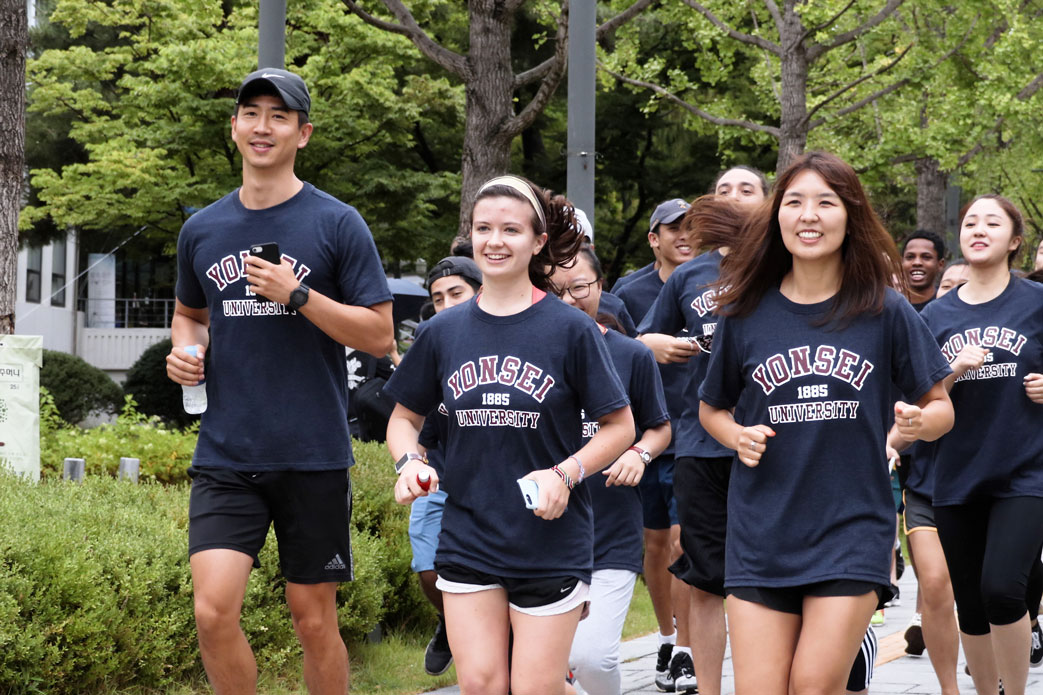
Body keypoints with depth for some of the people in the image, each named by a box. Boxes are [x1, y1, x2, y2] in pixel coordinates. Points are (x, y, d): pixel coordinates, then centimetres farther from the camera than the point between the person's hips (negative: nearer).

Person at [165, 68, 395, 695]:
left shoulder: (337, 225, -3)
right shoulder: (202, 230, 9)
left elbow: (380, 336, -5)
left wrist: (297, 295, -16)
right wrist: (185, 348, 4)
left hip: (313, 455, -2)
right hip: (226, 455, 3)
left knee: (314, 618, 5)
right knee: (213, 610, -12)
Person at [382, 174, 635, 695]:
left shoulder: (569, 329, -5)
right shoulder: (443, 331, 4)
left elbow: (619, 426, -2)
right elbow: (404, 417, 15)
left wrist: (566, 474, -17)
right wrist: (410, 463, -6)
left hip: (551, 546, -3)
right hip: (467, 540, 3)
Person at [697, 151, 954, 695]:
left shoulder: (885, 312, -1)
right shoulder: (746, 314, 3)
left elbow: (940, 407, 7)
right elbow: (711, 408, 17)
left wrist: (920, 421, -16)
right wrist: (737, 436, -4)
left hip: (852, 530, -2)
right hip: (762, 533, 2)